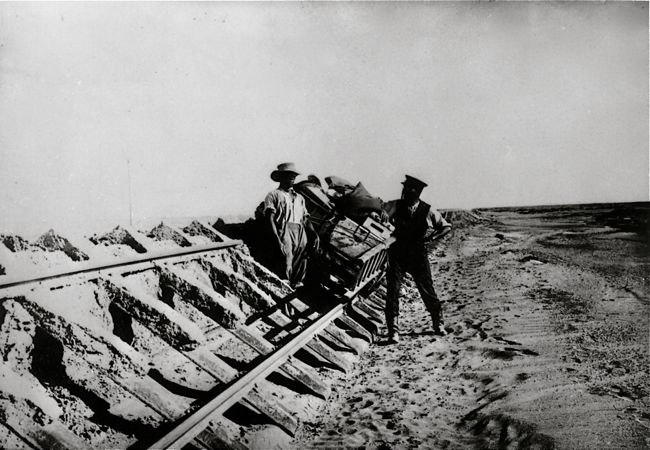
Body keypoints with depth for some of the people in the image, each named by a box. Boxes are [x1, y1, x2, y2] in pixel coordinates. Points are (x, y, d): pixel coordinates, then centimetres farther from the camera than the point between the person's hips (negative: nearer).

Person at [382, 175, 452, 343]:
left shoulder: (428, 211, -3)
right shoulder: (397, 206, -2)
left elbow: (447, 227, 6)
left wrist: (432, 237, -10)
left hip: (418, 255, -1)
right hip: (397, 254, 1)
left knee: (427, 291, 6)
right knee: (392, 291, -8)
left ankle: (438, 324, 33)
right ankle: (393, 332, 0)